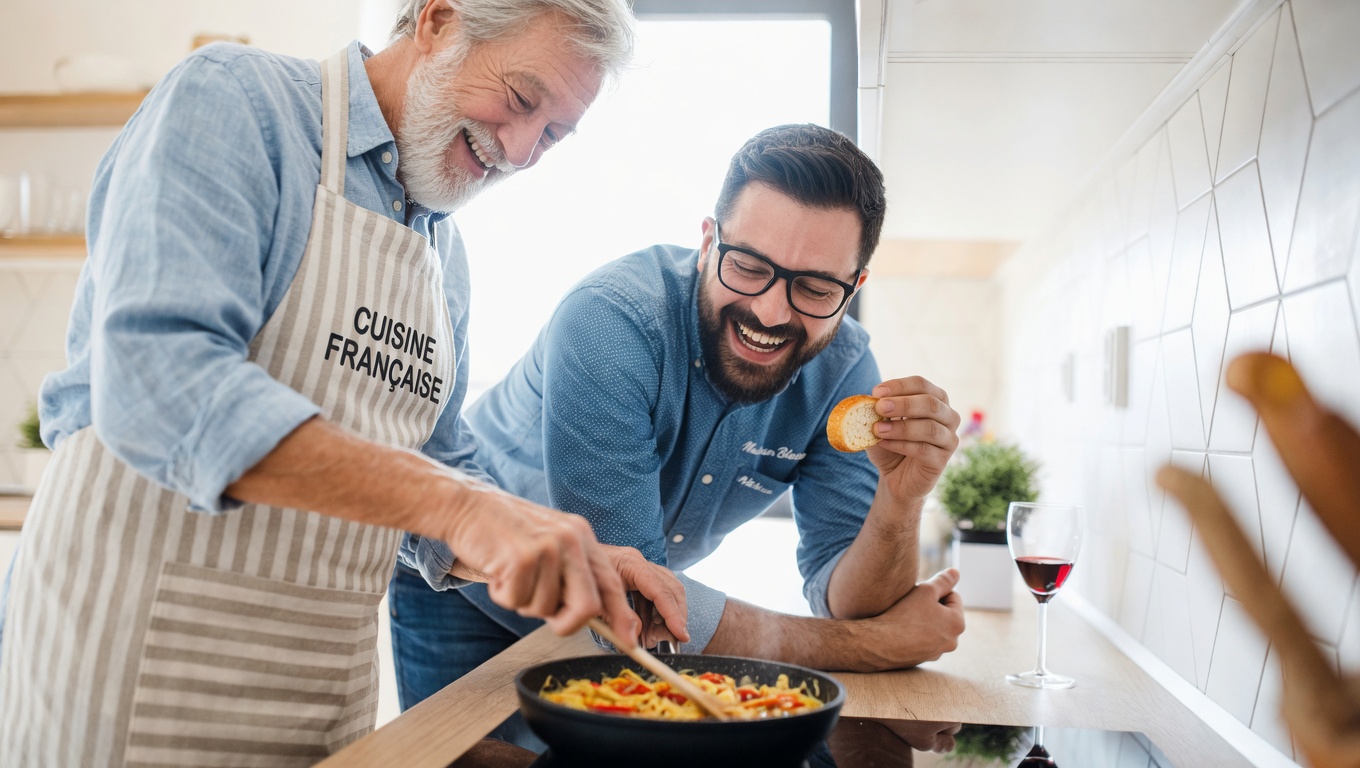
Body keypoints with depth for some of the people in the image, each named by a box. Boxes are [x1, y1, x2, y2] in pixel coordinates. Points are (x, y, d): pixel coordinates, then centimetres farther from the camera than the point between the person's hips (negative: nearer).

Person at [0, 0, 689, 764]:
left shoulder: (444, 254, 9)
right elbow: (156, 386, -26)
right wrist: (453, 501, -31)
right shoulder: (228, 98, -11)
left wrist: (568, 564, -6)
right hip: (138, 654, -6)